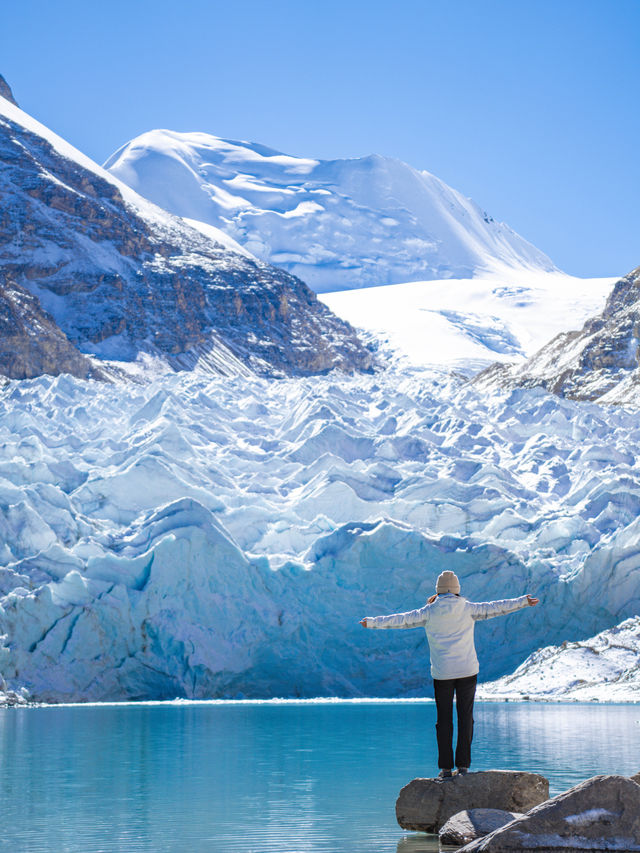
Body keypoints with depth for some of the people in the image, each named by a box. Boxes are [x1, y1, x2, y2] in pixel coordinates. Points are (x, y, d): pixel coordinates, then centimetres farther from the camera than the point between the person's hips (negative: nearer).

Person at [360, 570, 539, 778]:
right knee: (465, 718, 6)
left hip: (442, 673, 0)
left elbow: (401, 619, 3)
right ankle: (463, 765, 3)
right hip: (467, 671, 0)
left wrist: (373, 622, 11)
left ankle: (446, 767, 4)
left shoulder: (429, 611, 0)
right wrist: (523, 602, 15)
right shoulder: (468, 608, 0)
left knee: (444, 720, 5)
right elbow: (496, 608, 5)